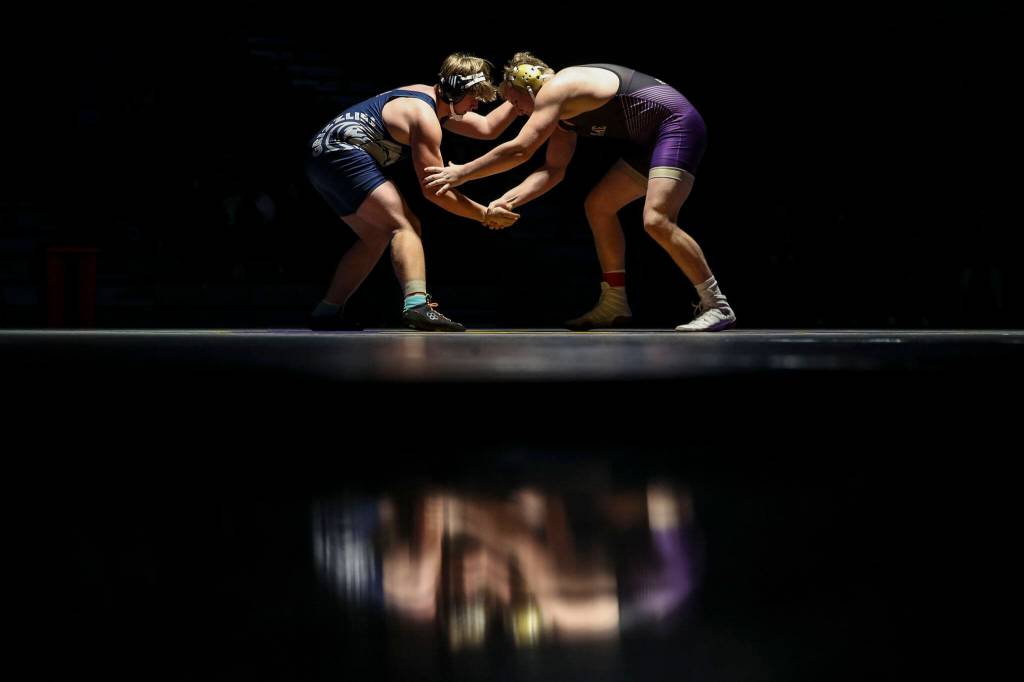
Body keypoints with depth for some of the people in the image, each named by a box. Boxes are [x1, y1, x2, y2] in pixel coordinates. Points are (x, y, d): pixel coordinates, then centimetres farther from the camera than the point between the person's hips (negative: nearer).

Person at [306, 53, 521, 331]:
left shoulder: (433, 99, 16)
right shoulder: (424, 117, -15)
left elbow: (488, 128, 23)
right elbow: (435, 191, -16)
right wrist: (485, 215, -11)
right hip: (343, 154, -11)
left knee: (376, 236, 19)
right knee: (405, 225, -20)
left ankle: (326, 314, 18)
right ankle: (417, 304, -40)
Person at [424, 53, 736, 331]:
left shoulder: (554, 89, -14)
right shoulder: (564, 111, 15)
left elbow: (519, 150, -19)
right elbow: (552, 170, 10)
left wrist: (461, 172, -12)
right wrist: (509, 199, -3)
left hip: (677, 124, -11)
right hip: (653, 139, 11)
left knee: (656, 220, -23)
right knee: (598, 205, 11)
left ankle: (716, 306, -15)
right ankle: (614, 305, 14)